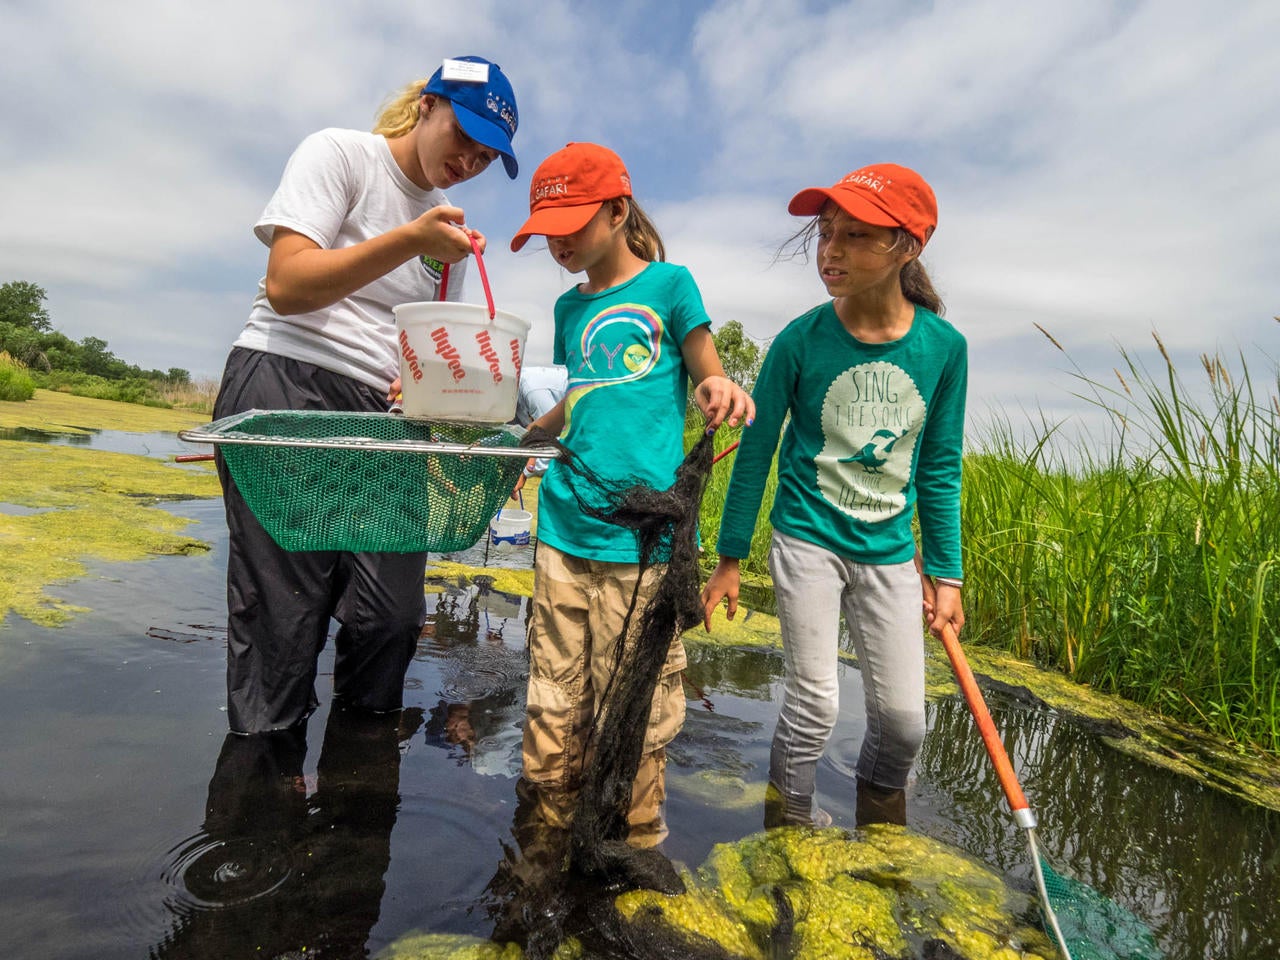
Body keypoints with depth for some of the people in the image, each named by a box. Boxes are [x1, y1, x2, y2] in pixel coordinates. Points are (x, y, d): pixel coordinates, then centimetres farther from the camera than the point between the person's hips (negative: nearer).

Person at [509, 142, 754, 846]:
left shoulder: (667, 283, 4)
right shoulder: (570, 306, 18)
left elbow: (706, 380, 5)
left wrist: (721, 389, -17)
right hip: (562, 524, 5)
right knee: (554, 689, 10)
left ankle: (633, 833, 21)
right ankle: (549, 809, 30)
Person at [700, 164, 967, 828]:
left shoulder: (943, 346, -6)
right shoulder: (801, 341, -12)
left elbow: (939, 468, 4)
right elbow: (756, 451, -3)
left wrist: (945, 574, 6)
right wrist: (730, 558, 1)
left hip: (889, 553, 3)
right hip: (807, 541, -2)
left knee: (903, 717, 7)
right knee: (813, 704, 0)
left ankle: (880, 840, 39)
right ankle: (787, 834, 27)